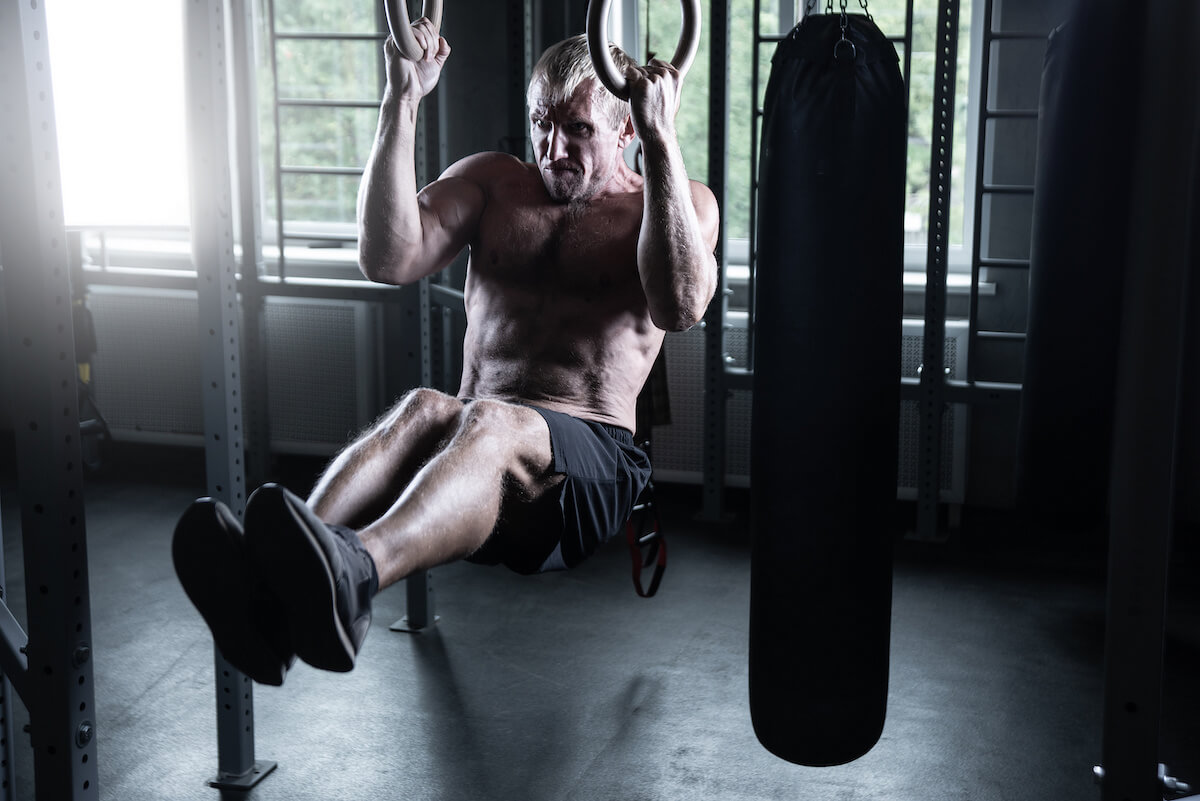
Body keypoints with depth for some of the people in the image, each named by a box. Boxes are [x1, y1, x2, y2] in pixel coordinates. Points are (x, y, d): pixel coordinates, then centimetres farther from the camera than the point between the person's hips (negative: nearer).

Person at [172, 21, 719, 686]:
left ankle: (351, 573, -69)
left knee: (487, 423, -38)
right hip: (477, 451, 3)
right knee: (422, 411, -35)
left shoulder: (679, 201, 11)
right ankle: (278, 587, -61)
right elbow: (389, 259, 0)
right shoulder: (492, 181, 20)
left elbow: (680, 306, -14)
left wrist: (662, 139, -20)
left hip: (591, 460, -3)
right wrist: (401, 102, -5)